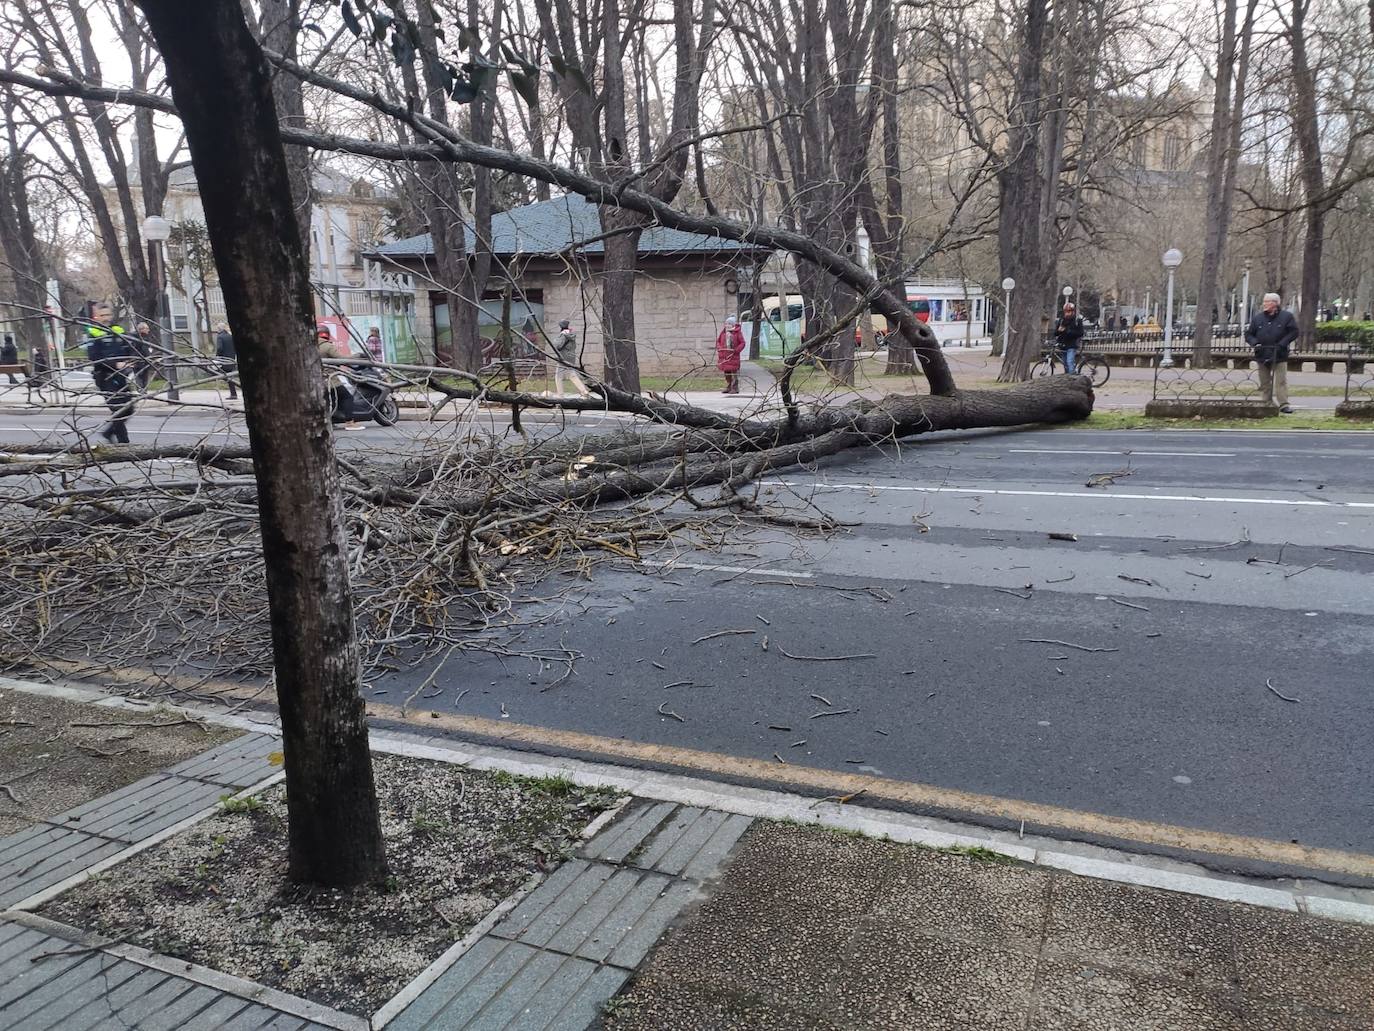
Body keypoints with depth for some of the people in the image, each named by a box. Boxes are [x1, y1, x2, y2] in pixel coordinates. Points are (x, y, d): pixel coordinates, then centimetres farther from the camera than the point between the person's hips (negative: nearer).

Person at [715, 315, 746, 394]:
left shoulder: (737, 332, -4)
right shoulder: (723, 332, 9)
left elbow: (742, 343, -4)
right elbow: (718, 341, 16)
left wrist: (736, 350, -14)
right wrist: (719, 349, 0)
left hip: (733, 355, -5)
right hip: (724, 355, 5)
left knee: (734, 372, -5)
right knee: (726, 372, 10)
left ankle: (735, 388, 0)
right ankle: (728, 387, 19)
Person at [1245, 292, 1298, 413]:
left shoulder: (1286, 316, 0)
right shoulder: (1257, 317, 7)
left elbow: (1294, 332, 0)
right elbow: (1248, 334, 12)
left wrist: (1282, 343, -11)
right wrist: (1255, 343, -7)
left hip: (1279, 355, -3)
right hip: (1262, 355, 3)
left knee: (1281, 381, -5)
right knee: (1265, 382, 7)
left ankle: (1284, 404, -4)